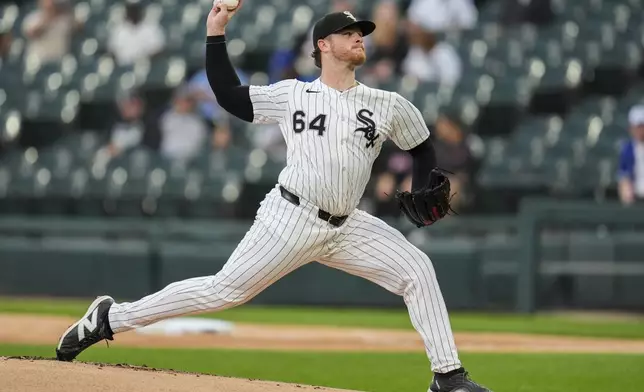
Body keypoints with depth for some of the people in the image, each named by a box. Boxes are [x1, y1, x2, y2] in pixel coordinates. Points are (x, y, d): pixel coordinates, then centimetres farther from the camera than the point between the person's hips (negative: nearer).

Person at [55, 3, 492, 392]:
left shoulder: (387, 105, 9)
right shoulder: (292, 95, 5)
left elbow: (423, 148, 20)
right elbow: (229, 95, 8)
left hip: (345, 229, 3)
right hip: (291, 219, -3)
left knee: (417, 269, -11)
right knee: (224, 290, -9)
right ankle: (111, 318, 1)